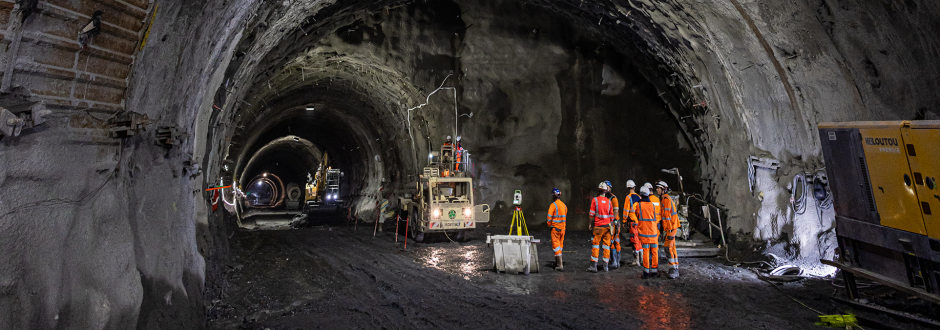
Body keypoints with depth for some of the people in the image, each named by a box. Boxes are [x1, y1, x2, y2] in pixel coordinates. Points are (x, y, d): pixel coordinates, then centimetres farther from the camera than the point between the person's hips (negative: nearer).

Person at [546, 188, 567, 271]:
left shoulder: (553, 205, -14)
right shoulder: (564, 205, 6)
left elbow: (549, 217, -13)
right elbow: (565, 217, 13)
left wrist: (549, 225, 4)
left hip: (555, 228, -6)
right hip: (562, 228, 7)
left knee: (556, 246, -3)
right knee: (560, 245, 17)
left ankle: (560, 265, -8)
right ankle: (557, 262, 27)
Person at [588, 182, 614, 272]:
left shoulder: (595, 200, -6)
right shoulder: (608, 201, 3)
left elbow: (591, 214, -7)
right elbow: (611, 215, 6)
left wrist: (590, 224, 4)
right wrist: (610, 225, 16)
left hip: (598, 226, -3)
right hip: (607, 226, 3)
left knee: (595, 245, 2)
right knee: (606, 245, 8)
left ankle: (594, 266, 0)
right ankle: (605, 265, 11)